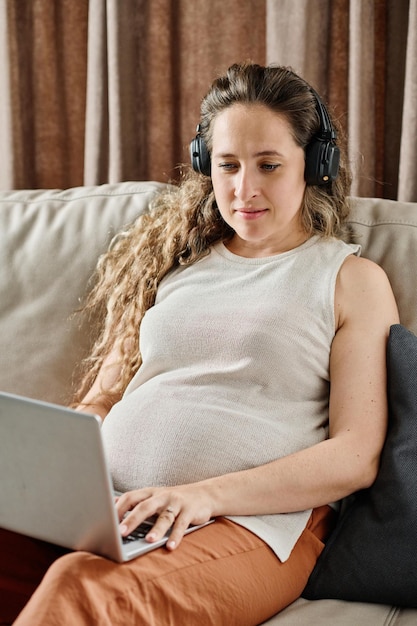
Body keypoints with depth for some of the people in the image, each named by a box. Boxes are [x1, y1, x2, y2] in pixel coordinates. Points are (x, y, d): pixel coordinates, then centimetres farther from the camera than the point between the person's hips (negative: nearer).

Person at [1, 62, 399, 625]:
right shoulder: (176, 258, 23)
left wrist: (206, 494, -15)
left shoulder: (354, 280, 10)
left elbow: (356, 457, -1)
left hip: (253, 520, -3)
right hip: (104, 507, 4)